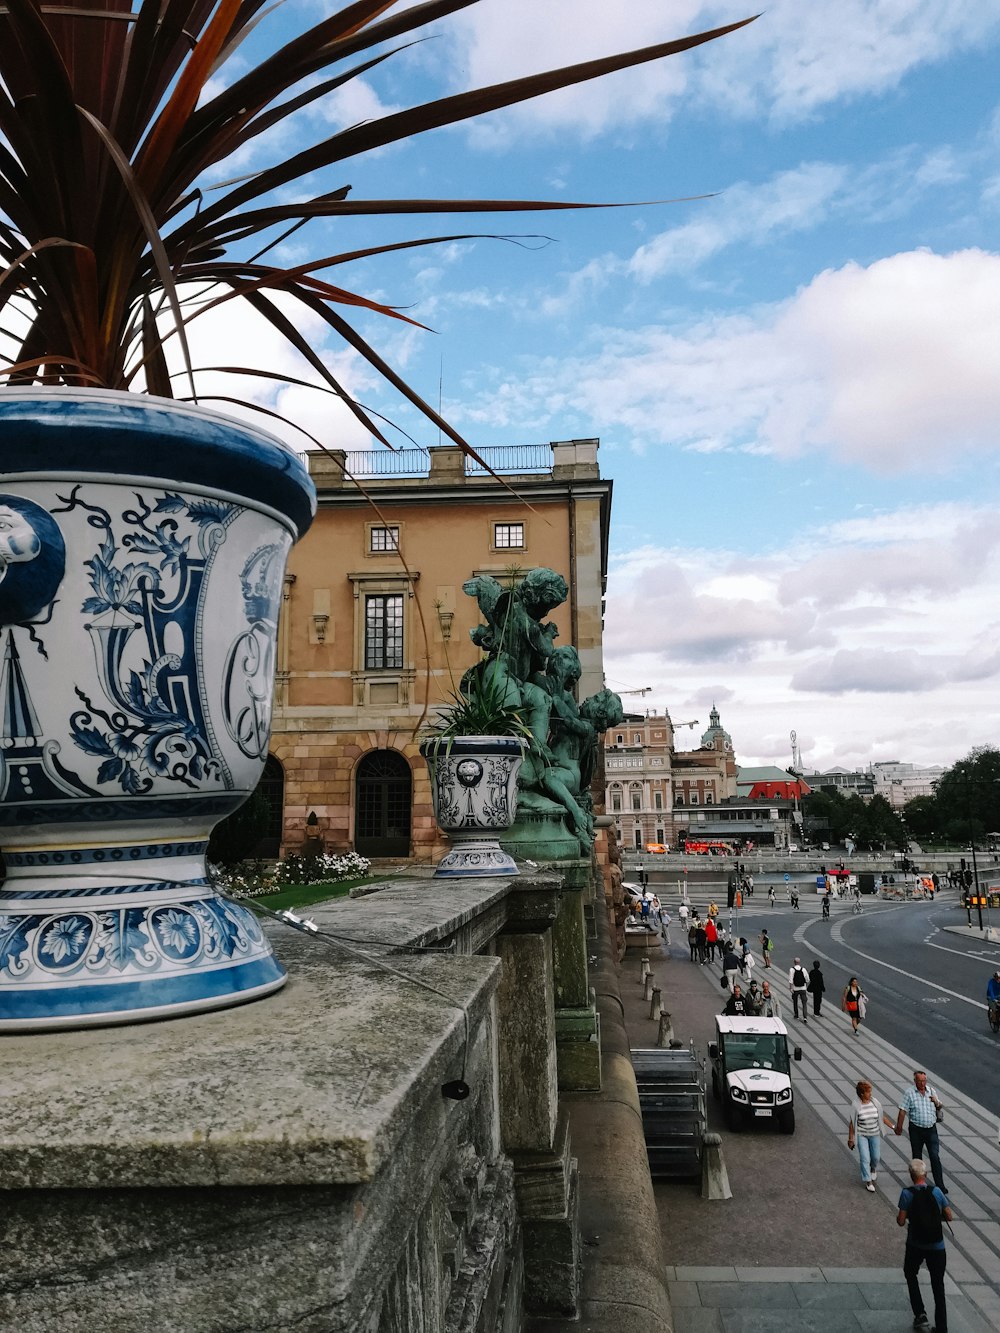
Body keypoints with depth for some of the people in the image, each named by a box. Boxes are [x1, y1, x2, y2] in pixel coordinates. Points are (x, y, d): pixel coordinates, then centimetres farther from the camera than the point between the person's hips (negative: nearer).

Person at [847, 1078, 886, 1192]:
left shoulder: (875, 1102, -6)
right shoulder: (855, 1105, -15)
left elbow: (882, 1117, 7)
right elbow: (851, 1123, -8)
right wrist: (850, 1139, -5)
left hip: (875, 1134, 3)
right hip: (862, 1135, -3)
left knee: (876, 1157, 13)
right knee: (865, 1159, -4)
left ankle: (873, 1169, 47)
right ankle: (868, 1182, 11)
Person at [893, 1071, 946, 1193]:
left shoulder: (931, 1091, 3)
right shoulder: (909, 1093, -8)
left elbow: (939, 1108, 16)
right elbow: (903, 1111, -8)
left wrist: (937, 1103, -7)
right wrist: (899, 1126, -9)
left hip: (931, 1129, 2)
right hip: (916, 1130, -2)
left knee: (935, 1157, -5)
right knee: (917, 1157, 11)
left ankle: (940, 1186, -1)